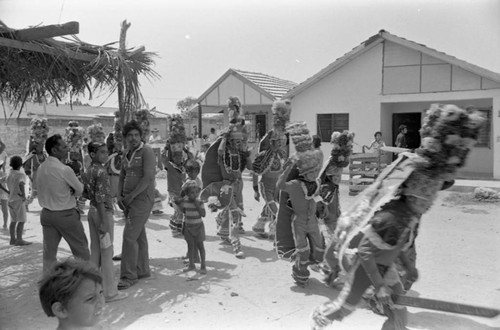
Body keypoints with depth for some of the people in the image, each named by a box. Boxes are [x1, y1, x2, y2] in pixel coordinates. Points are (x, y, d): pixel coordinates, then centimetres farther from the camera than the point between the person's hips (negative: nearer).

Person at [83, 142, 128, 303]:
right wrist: (104, 222, -22)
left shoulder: (87, 171, 8)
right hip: (103, 212, -8)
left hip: (92, 211, 9)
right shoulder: (101, 171, -18)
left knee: (95, 250, 16)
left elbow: (86, 194, 13)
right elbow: (100, 198, -23)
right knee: (106, 252, -1)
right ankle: (109, 292, 6)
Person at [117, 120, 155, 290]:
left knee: (130, 235, -10)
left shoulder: (146, 151, -11)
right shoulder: (126, 153, 13)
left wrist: (131, 196, -16)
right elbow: (122, 176, 18)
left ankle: (129, 276, -1)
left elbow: (148, 177, -18)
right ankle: (143, 270, 26)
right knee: (139, 235, 15)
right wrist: (120, 196, 3)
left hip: (143, 198, -7)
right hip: (129, 200, 8)